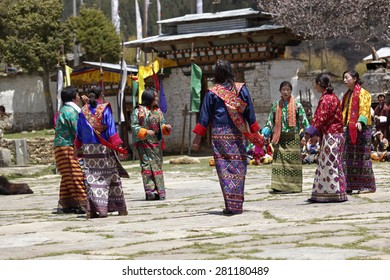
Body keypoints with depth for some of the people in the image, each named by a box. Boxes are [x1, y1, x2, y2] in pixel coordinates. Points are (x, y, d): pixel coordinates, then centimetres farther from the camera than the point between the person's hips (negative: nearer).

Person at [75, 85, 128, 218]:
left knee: (91, 178, 2)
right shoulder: (105, 109, -6)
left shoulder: (83, 111, 5)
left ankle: (92, 209, -7)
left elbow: (79, 132, 11)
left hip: (88, 149, 3)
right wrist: (118, 146, -6)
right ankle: (120, 208, 13)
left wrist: (77, 148, 20)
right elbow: (111, 129, -8)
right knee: (111, 176, 6)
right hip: (104, 148, -3)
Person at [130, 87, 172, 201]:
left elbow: (161, 124, 21)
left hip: (157, 143, 6)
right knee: (147, 165, -9)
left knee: (158, 165, 5)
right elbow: (134, 126, -10)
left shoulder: (158, 111, 14)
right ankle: (150, 191, -9)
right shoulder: (138, 111, -6)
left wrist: (166, 127, 0)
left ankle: (159, 191, 8)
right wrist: (146, 132, -21)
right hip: (144, 144, -6)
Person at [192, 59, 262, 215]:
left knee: (224, 169, -1)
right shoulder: (241, 89, 4)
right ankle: (238, 205, 8)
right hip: (238, 135, 2)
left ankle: (230, 205, -9)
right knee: (238, 168, 7)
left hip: (219, 136, -2)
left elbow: (204, 117, 2)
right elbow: (250, 114, 7)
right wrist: (255, 133, 15)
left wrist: (197, 138, 7)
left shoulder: (212, 93, 0)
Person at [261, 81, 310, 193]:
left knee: (292, 160, -3)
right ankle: (280, 186, 2)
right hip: (280, 137, 3)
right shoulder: (277, 105, 12)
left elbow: (303, 119, -4)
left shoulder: (297, 104, 2)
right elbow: (271, 120, 16)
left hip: (292, 136, -3)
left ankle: (292, 186, 3)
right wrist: (266, 130, 3)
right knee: (279, 160, -1)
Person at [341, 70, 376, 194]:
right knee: (348, 156, 3)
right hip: (349, 128, 8)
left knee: (363, 156, -6)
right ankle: (350, 186, 6)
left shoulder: (363, 93, -4)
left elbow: (364, 109, -17)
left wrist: (360, 122, -31)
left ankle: (368, 185, -2)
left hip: (362, 128, -8)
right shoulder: (348, 95, 20)